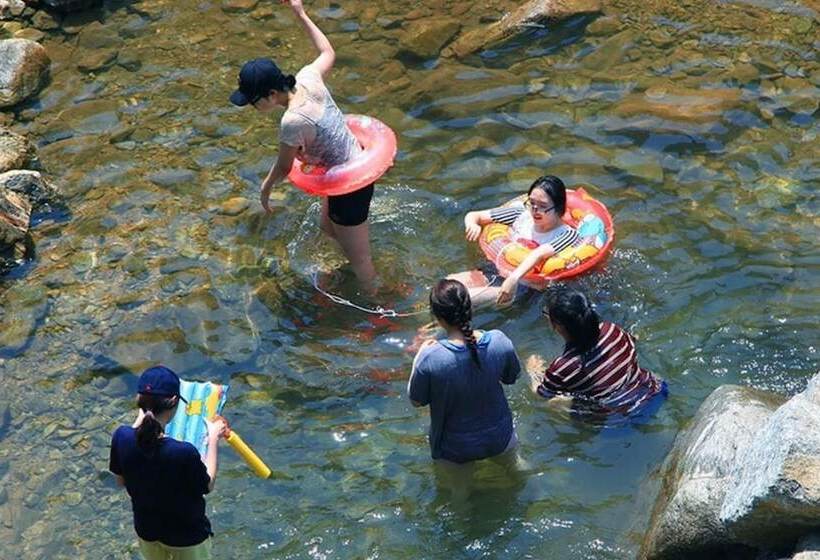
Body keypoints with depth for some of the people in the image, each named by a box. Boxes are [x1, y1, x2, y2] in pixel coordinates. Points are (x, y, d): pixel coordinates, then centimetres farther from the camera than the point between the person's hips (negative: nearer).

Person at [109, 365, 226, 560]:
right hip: (186, 536, -4)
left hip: (146, 531, 4)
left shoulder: (122, 438, -23)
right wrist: (213, 439, -5)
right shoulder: (184, 453, -36)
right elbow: (208, 485, -15)